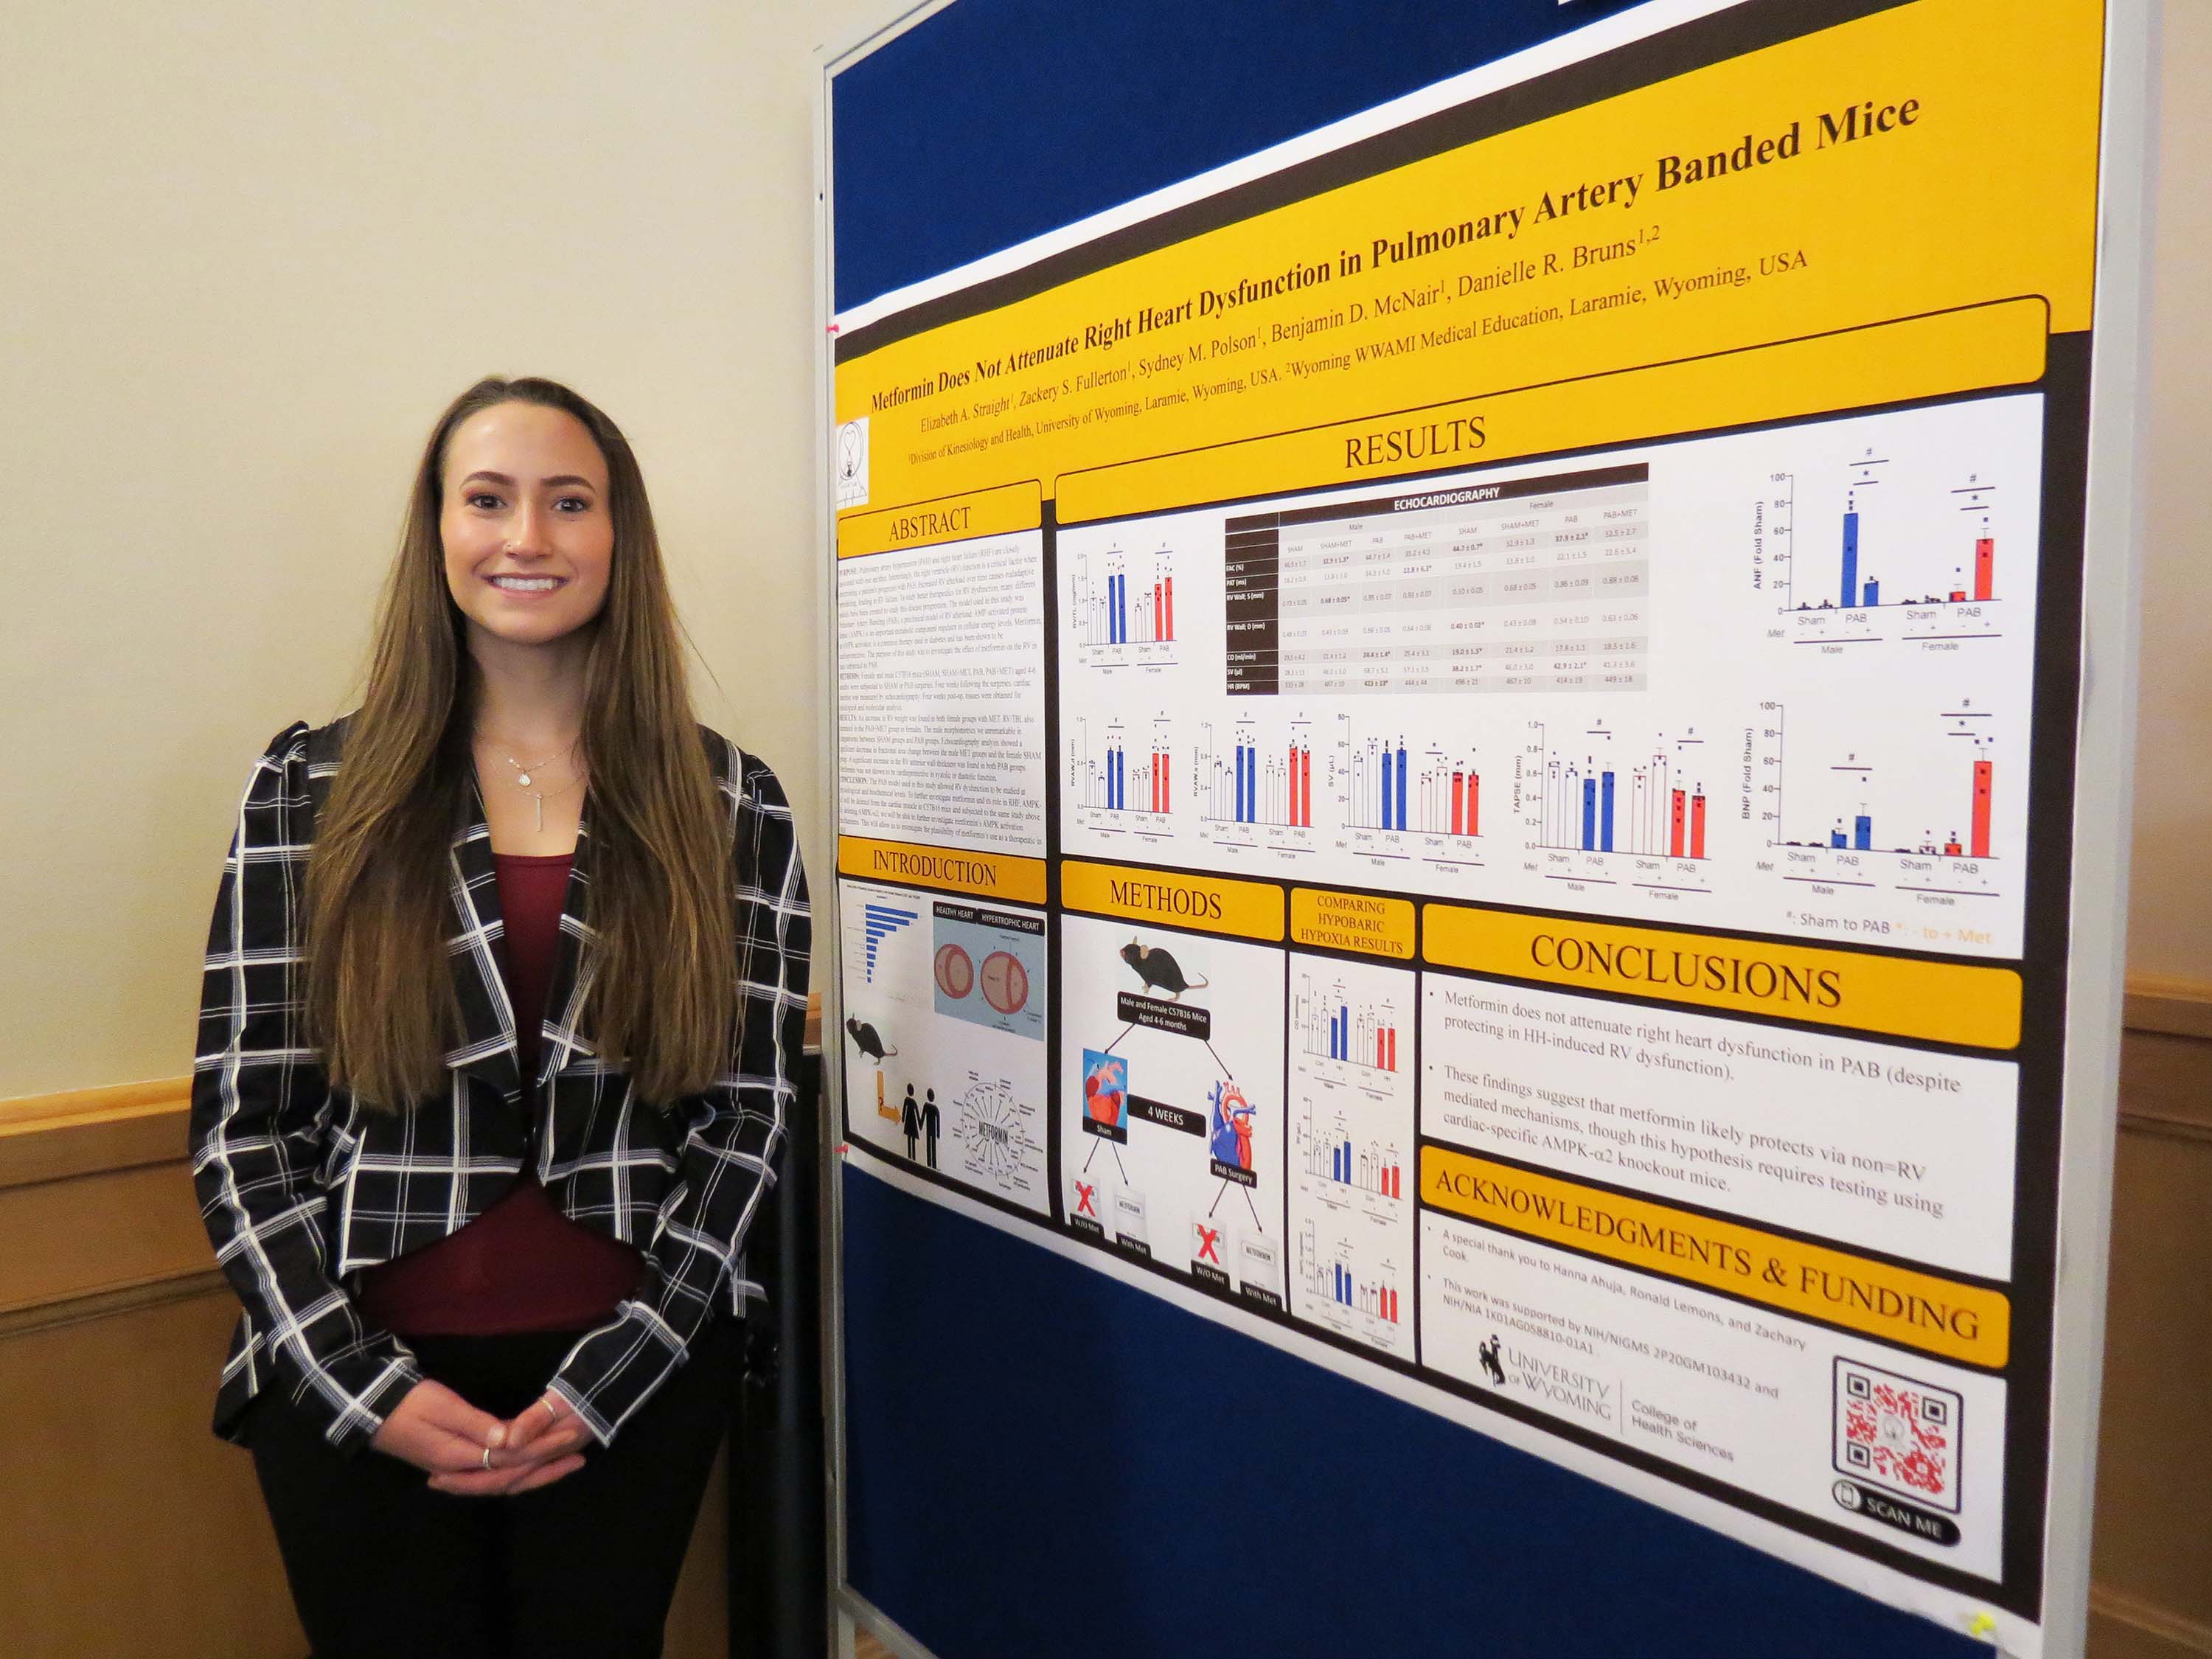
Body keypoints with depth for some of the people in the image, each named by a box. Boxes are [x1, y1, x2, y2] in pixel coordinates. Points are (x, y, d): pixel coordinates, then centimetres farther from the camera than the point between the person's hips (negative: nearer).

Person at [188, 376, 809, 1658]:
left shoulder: (729, 804, -3)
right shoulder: (313, 790, -2)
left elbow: (751, 1110, -3)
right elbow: (240, 1121, -2)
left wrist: (605, 1381, -9)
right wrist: (367, 1384, -10)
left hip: (635, 1369, 0)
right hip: (360, 1374, 0)